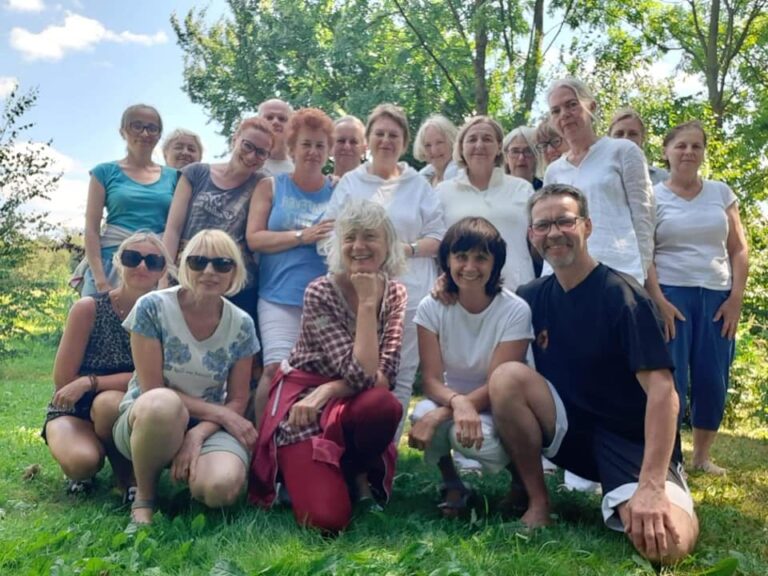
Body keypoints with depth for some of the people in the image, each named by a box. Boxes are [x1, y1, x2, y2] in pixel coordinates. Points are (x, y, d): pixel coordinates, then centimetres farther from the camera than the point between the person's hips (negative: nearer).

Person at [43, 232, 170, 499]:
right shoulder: (88, 308, -16)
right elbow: (63, 379, -13)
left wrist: (90, 382, -24)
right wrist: (123, 380, -11)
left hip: (127, 414, 1)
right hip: (73, 409, -1)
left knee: (109, 402, -34)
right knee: (83, 461, -32)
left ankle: (126, 476, -6)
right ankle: (81, 471, 7)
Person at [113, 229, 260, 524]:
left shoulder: (242, 325, -3)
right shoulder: (152, 308, -12)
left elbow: (237, 401, -1)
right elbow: (152, 390, -13)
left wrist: (198, 433, -21)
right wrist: (219, 413, -16)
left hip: (208, 426, 2)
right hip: (145, 420, -1)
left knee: (223, 487, -32)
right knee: (163, 403, -40)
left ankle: (181, 471, 7)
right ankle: (144, 497, -11)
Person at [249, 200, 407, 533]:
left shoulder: (395, 294, -1)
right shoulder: (320, 293, -15)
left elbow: (384, 375, -10)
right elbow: (360, 374, -24)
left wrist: (327, 391, -23)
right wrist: (367, 303, -22)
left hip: (351, 404, 4)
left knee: (386, 405, -35)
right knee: (327, 520, -23)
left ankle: (356, 473, -2)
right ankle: (302, 470, 13)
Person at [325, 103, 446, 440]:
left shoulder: (419, 185, 13)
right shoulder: (350, 182, 12)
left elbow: (438, 237, 7)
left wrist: (408, 249, -10)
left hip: (409, 292, 1)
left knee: (401, 373, 4)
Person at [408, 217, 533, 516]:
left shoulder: (515, 310, -17)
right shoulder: (432, 307, -9)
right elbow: (430, 380, -14)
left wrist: (439, 416, -33)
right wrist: (458, 402, -38)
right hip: (450, 401, 2)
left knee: (466, 435, -35)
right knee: (423, 412, -32)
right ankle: (451, 485, -1)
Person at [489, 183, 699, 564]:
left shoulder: (624, 297, -15)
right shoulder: (531, 298, 1)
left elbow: (661, 389, -22)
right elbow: (501, 379, 9)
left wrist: (650, 486, -30)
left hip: (632, 441, -4)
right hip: (570, 430, 4)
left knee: (666, 543, -30)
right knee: (507, 375, -23)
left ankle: (617, 496, 6)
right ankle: (538, 501, -7)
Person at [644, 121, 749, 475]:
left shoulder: (721, 193, 11)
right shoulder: (653, 196, 2)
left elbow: (739, 250, 10)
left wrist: (736, 298, 0)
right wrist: (658, 301, -13)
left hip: (717, 297, 3)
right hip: (672, 294, -3)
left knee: (713, 381, 3)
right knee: (669, 378, -6)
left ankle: (702, 456, 19)